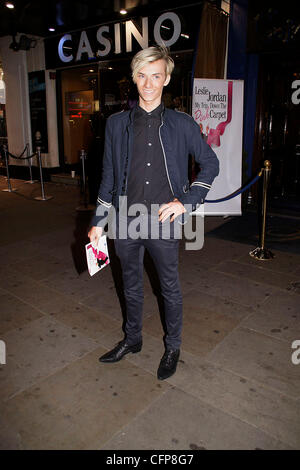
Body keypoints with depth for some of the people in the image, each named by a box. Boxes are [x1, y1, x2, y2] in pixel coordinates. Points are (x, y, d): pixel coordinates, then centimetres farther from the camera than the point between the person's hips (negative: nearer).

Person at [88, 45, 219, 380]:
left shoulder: (181, 124, -1)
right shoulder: (116, 124, 5)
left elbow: (210, 164, 6)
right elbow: (109, 176, 9)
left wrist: (185, 201, -5)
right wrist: (98, 222, 9)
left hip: (163, 223, -2)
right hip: (126, 222, 3)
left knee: (170, 289, 12)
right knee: (131, 286, 18)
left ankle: (173, 346, 35)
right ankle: (132, 339, 42)